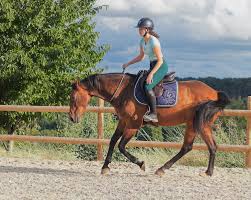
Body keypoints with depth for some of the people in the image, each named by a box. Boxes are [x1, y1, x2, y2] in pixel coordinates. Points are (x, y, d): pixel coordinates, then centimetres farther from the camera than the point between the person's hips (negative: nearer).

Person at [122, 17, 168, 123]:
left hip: (161, 67, -9)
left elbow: (160, 60, -21)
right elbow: (141, 57, 20)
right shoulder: (142, 41, 6)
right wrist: (128, 64, 10)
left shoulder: (154, 42, -21)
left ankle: (153, 114, -23)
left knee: (148, 87, -25)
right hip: (152, 66, 9)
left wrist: (151, 74, -24)